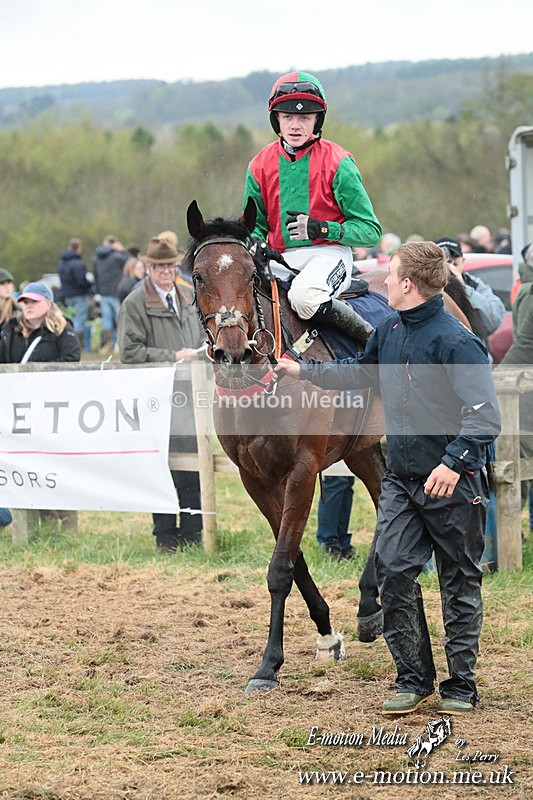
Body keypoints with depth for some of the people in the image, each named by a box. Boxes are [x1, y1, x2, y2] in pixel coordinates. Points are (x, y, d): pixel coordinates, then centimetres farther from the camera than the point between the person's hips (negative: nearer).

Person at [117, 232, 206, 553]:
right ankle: (166, 537, 7)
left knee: (194, 465, 5)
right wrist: (172, 357, -14)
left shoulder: (191, 296, 15)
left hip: (191, 394, 5)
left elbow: (205, 331, 29)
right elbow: (130, 352, -9)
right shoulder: (135, 304, -3)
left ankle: (193, 533, 15)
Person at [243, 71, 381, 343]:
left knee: (303, 296, -36)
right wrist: (256, 244, -4)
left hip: (328, 253, -4)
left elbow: (371, 231, -4)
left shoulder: (337, 163, -4)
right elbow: (255, 222, 21)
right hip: (280, 259, 4)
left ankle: (370, 339, -14)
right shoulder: (261, 165, 8)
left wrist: (322, 229, -19)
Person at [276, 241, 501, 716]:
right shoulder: (390, 330, 7)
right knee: (393, 570, -2)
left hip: (453, 484, -7)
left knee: (459, 583, 5)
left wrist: (455, 461, -35)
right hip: (401, 480, 7)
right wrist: (304, 371, 28)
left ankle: (462, 686, 16)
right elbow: (360, 373, 28)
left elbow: (485, 415, -24)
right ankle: (413, 679, 9)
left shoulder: (457, 341, -18)